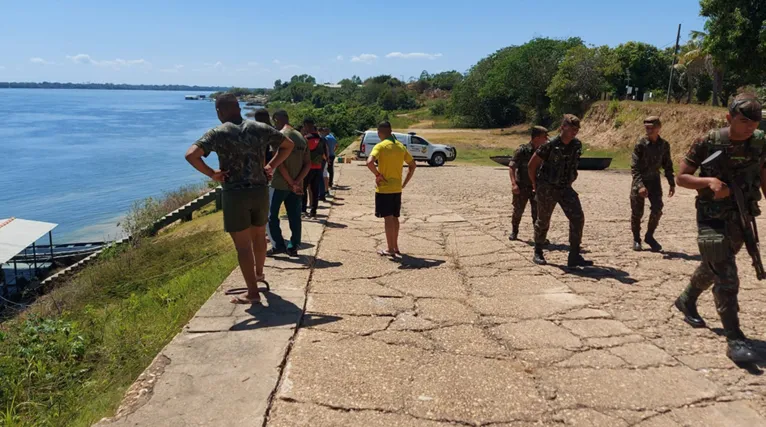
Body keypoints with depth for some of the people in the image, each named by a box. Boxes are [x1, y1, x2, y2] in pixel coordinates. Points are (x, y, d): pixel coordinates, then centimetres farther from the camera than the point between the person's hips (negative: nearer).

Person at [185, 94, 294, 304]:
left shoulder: (218, 133, -7)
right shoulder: (260, 128, 4)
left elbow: (191, 155, -20)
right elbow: (288, 145, 13)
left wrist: (212, 173, -9)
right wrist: (271, 166, 10)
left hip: (235, 194, -4)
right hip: (260, 191, 4)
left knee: (243, 245, 4)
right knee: (259, 235, 25)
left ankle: (252, 293, 8)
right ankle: (259, 273, 46)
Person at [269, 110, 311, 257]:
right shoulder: (301, 137, 8)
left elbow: (280, 163, -18)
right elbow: (308, 164, 3)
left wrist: (292, 183, -13)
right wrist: (296, 182, -5)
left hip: (280, 184, -6)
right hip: (296, 185, 6)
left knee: (272, 215, 7)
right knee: (295, 217, 10)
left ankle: (278, 245, 6)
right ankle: (293, 247, 14)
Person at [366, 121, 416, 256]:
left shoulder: (380, 146, -12)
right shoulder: (401, 146, 7)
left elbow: (369, 162, -29)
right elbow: (412, 165, 12)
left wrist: (377, 175, -14)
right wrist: (404, 183, 12)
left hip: (384, 189, -6)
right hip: (397, 189, 6)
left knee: (388, 218, 0)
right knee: (395, 218, 16)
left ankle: (391, 249, 5)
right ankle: (395, 246, 25)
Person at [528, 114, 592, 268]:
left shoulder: (577, 145, 0)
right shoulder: (550, 145, -16)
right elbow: (532, 164, -7)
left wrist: (568, 182, 16)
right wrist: (535, 184, 1)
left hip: (565, 189, 5)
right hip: (547, 189, -5)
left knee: (578, 218, -9)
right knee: (543, 222, 7)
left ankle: (574, 257, -3)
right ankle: (538, 253, 28)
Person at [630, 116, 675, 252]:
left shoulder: (664, 145, -2)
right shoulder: (641, 144, -13)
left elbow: (668, 166, 10)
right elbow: (634, 167, -16)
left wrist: (672, 184, 9)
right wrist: (640, 185, -25)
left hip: (654, 180, 3)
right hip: (639, 180, -3)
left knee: (657, 208, -9)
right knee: (637, 212, 3)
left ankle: (649, 236, 11)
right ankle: (636, 239, 20)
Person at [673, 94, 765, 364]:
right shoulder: (708, 143, -13)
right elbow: (681, 178, -8)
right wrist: (709, 181, -24)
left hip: (741, 220, 5)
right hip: (712, 219, -5)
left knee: (712, 268, 21)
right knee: (726, 278, -10)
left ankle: (686, 301, 46)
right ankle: (735, 339, -6)